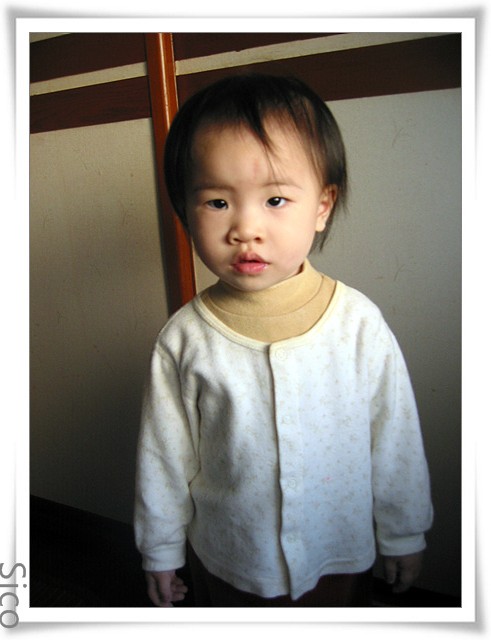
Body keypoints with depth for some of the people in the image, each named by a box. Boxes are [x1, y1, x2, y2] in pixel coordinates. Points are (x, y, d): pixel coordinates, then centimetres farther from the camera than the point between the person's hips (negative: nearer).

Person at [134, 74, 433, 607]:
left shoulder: (359, 323, -18)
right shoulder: (183, 340, -19)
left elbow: (396, 438, -6)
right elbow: (164, 455, -6)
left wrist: (403, 535, 4)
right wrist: (161, 551, 5)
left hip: (340, 559, 1)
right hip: (225, 567, 0)